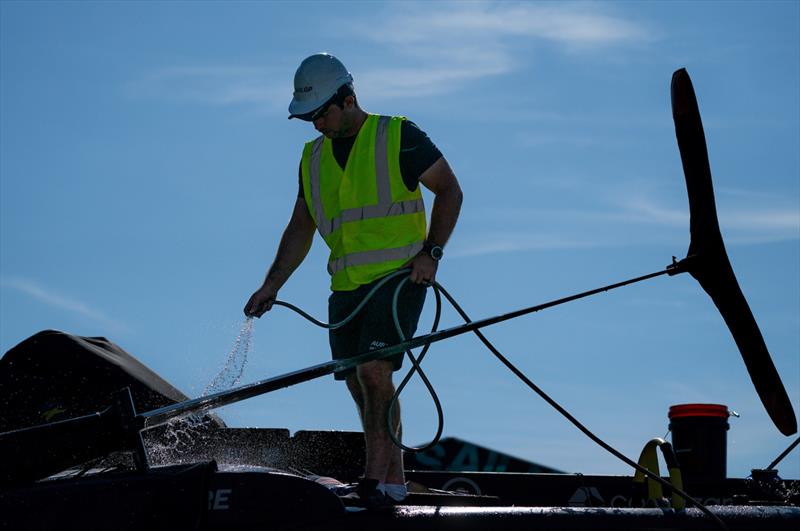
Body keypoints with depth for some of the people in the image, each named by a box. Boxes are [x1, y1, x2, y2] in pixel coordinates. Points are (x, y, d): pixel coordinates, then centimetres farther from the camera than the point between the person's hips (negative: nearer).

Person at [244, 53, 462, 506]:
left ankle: (376, 476, -16)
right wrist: (272, 286, 9)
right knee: (360, 385, 4)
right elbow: (301, 227, 18)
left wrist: (431, 252, -10)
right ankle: (393, 479, 15)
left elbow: (449, 190, 0)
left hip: (400, 276, -6)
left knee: (373, 370, -20)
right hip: (346, 286, 6)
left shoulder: (398, 137, -2)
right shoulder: (314, 157, 15)